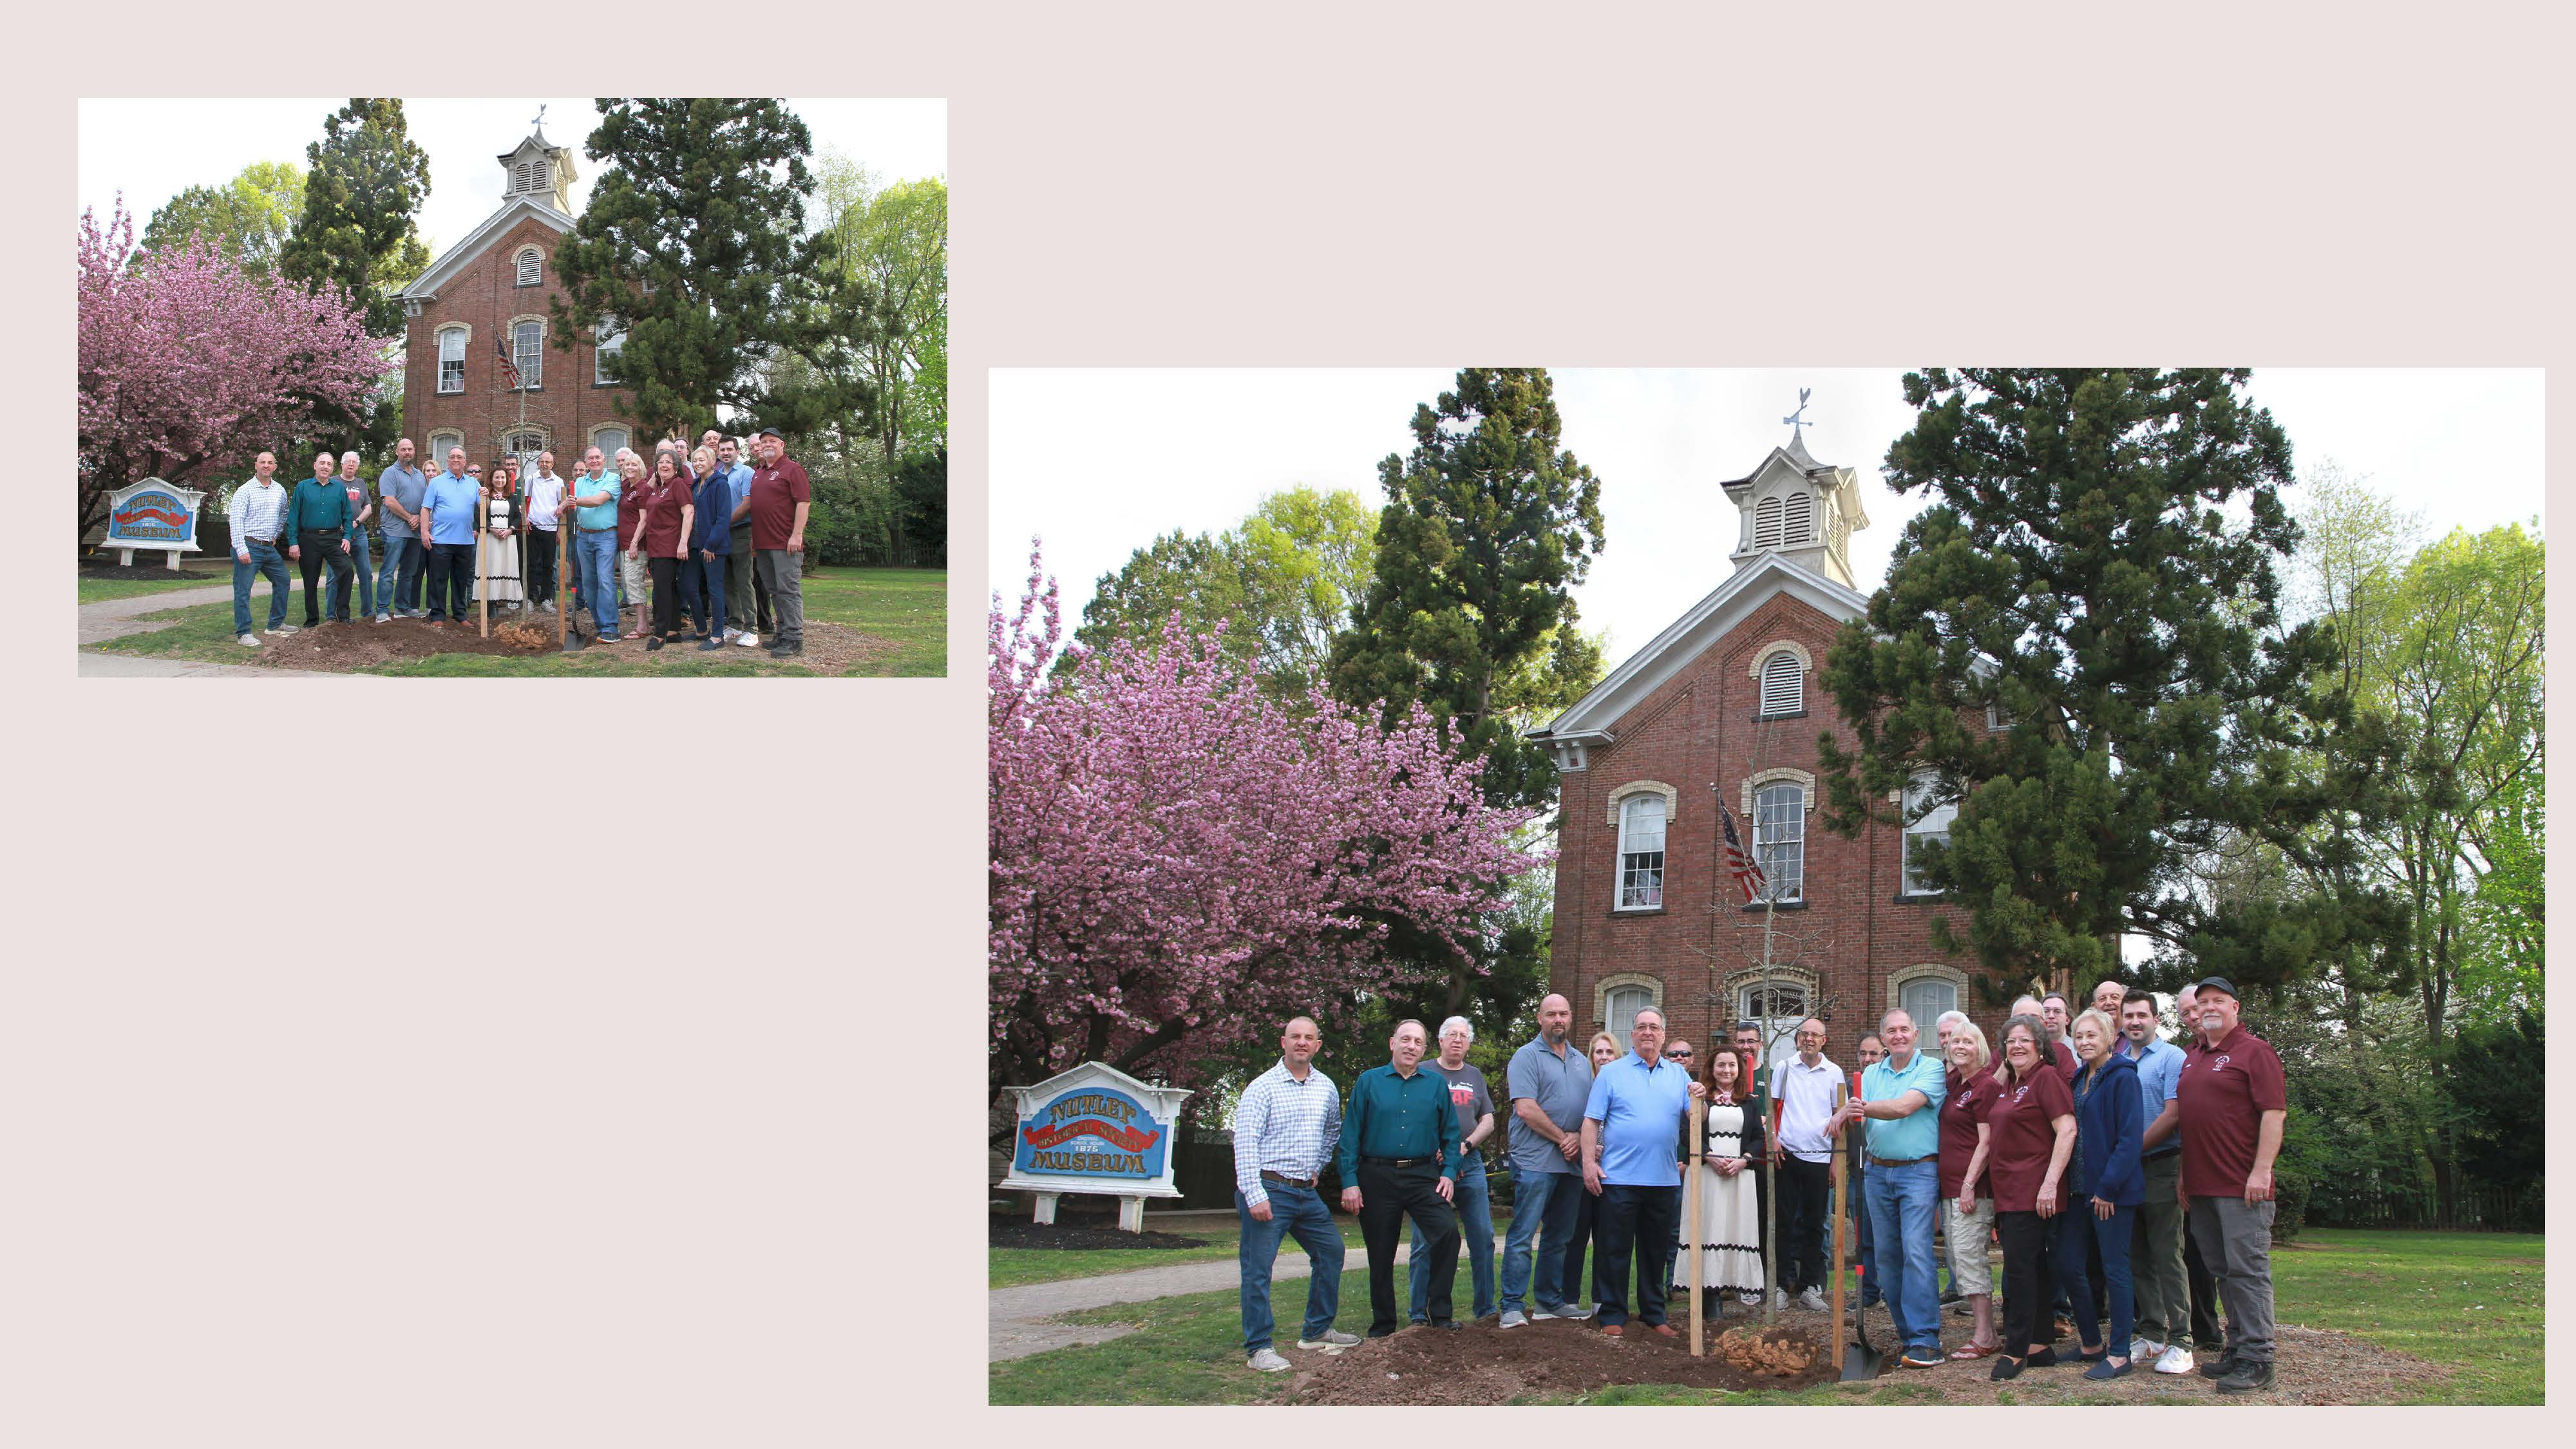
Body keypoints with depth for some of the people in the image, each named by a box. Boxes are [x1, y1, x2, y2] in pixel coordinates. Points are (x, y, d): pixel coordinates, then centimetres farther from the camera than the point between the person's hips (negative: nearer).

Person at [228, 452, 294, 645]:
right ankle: (243, 633, -6)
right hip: (249, 546, -7)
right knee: (243, 589, -7)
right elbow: (236, 521, -14)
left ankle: (276, 624, 27)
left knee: (282, 582, 13)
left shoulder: (280, 491, 11)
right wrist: (241, 549, -21)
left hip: (269, 548, 7)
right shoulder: (245, 491, -8)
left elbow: (283, 515, 29)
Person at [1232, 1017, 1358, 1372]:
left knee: (1331, 1251, 13)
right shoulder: (1263, 1087, -9)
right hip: (1269, 1189, -7)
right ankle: (1257, 1349, -4)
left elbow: (1334, 1130, 30)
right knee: (1258, 1268, -8)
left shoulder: (1325, 1087, 10)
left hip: (1307, 1192, 7)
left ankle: (1317, 1331, 26)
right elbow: (1245, 1143, -14)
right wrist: (1254, 1195, -21)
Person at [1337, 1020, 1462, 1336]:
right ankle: (1382, 1327, 17)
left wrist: (1449, 1173, -3)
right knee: (1381, 1254, 5)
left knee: (1447, 1231, -20)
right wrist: (1350, 1182, -6)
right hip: (1378, 1177, 0)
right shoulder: (1369, 1082, 4)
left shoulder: (1437, 1084, 9)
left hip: (1423, 1176, 1)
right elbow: (1350, 1135, 1)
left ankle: (1439, 1311, -8)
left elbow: (1451, 1134, 11)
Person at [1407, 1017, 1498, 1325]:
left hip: (1470, 1163, 4)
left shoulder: (1475, 1076, 16)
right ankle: (1419, 1314, 2)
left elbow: (1488, 1121, 13)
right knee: (1426, 1242, -3)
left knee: (1483, 1237, 3)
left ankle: (1486, 1308, 12)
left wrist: (1467, 1145, -5)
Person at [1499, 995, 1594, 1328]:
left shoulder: (1581, 1061, 17)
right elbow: (1526, 1110, -13)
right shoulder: (1527, 1056, -4)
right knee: (1522, 1235, -8)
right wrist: (1562, 1137, -11)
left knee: (1559, 1236, 11)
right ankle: (1512, 1307, -8)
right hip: (1535, 1161, -7)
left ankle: (1551, 1301, 19)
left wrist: (1580, 1139, -3)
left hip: (1572, 1162, 7)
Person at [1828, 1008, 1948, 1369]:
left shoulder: (1931, 1069, -3)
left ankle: (1924, 1339, -16)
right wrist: (1844, 1114, -24)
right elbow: (1856, 1109, -1)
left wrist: (1864, 1108, -26)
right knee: (1887, 1255, 7)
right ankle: (1907, 1329, 15)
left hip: (1919, 1170, -6)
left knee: (1916, 1251, -15)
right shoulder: (1872, 1073, 14)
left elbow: (1905, 1107, -17)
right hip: (1879, 1172, 6)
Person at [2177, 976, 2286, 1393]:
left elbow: (2275, 1112, -12)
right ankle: (2237, 1347, 19)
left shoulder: (2254, 1051, -5)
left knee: (2247, 1269, -7)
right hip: (2202, 1184, 8)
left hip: (2242, 1186, -8)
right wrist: (2184, 1176, 19)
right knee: (2222, 1270, 12)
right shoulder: (2192, 1057, 18)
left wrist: (2261, 1170, -19)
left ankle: (2256, 1360, -6)